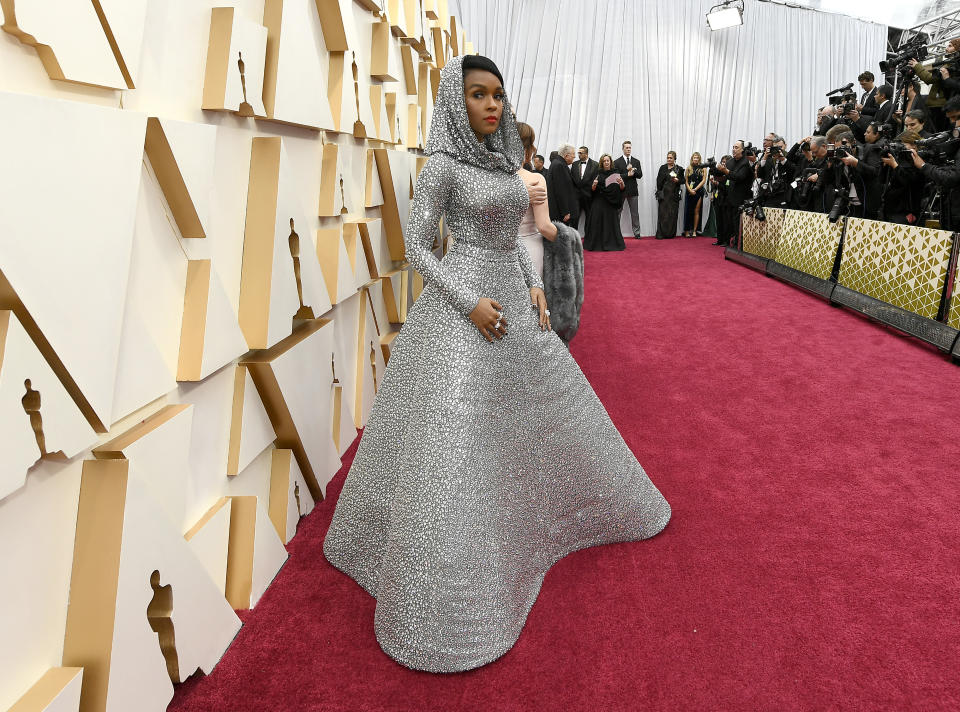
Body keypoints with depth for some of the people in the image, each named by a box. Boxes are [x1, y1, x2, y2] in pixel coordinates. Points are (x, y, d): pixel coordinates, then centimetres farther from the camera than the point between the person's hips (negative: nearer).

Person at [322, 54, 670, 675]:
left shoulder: (506, 161, 13)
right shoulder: (443, 163, -8)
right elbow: (416, 246, -10)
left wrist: (534, 286, 6)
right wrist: (471, 301, -19)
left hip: (514, 297, 7)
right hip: (465, 305, -7)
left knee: (542, 413, 19)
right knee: (455, 438, -6)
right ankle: (448, 594, 8)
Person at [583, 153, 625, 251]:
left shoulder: (616, 173, 5)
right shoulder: (598, 173, 7)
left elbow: (622, 188, 2)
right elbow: (592, 189, 5)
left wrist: (621, 183, -19)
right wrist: (594, 185, -16)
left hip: (612, 202, 0)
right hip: (599, 202, 0)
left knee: (611, 223, -1)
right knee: (598, 223, -3)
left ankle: (611, 244, 6)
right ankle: (597, 244, 2)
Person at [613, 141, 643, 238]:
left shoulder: (636, 162, 11)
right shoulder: (617, 162, 2)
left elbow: (640, 175, 2)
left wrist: (632, 170, -12)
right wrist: (627, 174, -15)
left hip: (633, 190, 2)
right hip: (621, 190, -2)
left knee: (635, 213, 3)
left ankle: (637, 233, 7)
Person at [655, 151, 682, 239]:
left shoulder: (679, 169, 7)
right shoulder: (662, 168, 9)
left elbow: (683, 180, 10)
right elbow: (658, 180, 6)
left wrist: (678, 180, -12)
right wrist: (659, 192, -3)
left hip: (674, 194, 0)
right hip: (663, 194, 0)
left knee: (672, 214, 0)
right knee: (662, 213, -6)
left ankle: (671, 234, 5)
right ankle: (660, 234, -5)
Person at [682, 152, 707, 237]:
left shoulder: (703, 168, 6)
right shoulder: (688, 168, 8)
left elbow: (703, 180, -1)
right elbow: (685, 181, 3)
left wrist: (695, 189, -10)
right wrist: (690, 190, -11)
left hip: (698, 192, 0)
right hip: (689, 192, 0)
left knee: (696, 211, 1)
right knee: (688, 211, -4)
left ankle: (695, 231, 2)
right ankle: (687, 231, -2)